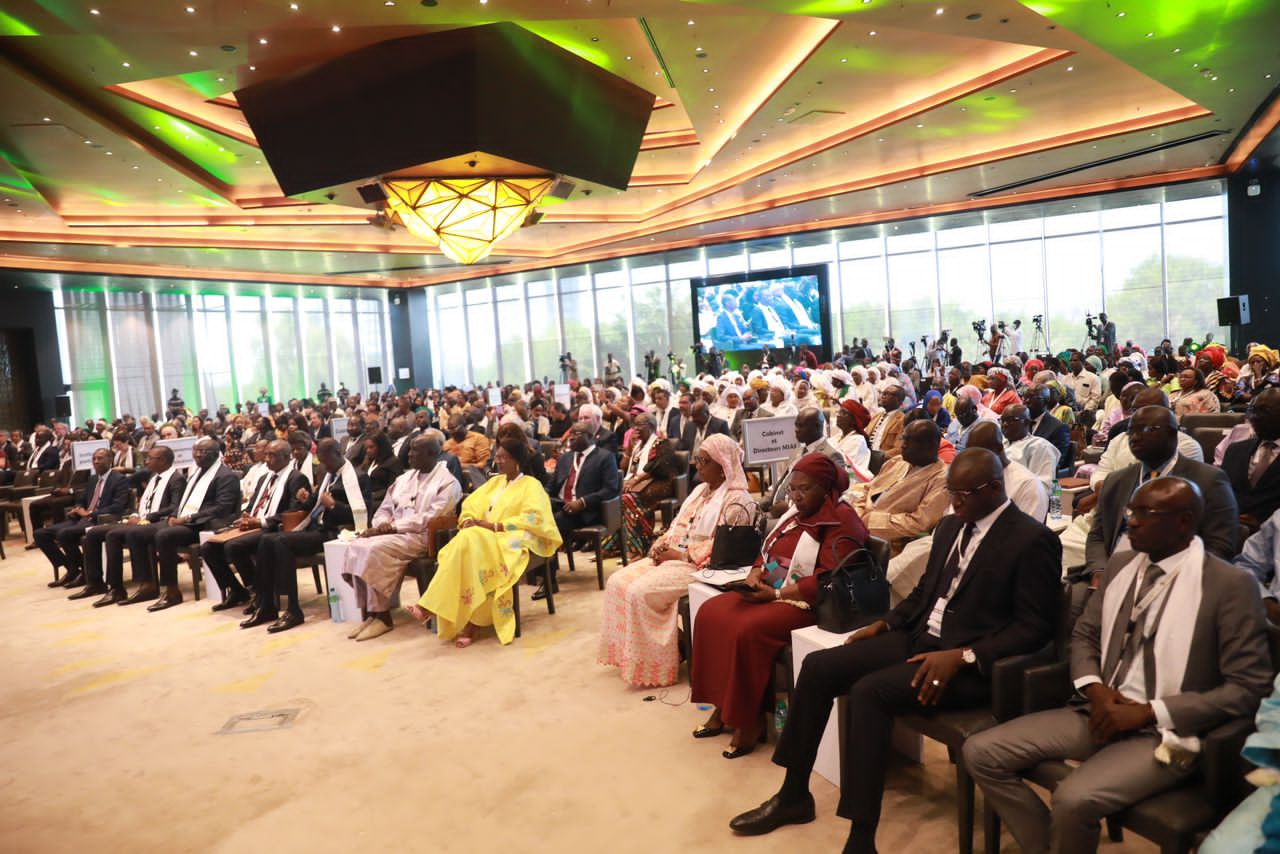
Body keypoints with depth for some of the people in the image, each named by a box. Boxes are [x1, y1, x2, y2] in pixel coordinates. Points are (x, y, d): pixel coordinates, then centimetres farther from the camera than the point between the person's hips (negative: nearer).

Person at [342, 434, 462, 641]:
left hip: (421, 536, -7)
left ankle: (381, 616, -17)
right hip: (391, 532, 7)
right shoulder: (404, 478, 20)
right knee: (356, 546, -18)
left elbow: (430, 519, -15)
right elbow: (385, 508, 18)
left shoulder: (447, 482, -4)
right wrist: (380, 525, -5)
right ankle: (368, 613, -14)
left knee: (376, 549, -29)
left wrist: (393, 526, -17)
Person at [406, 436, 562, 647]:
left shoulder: (531, 485, 4)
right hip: (484, 539, 6)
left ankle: (431, 607, -33)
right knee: (465, 545, -31)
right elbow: (470, 505, 20)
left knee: (470, 542, -34)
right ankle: (467, 621, -36)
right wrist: (468, 521, -5)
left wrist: (495, 526, -17)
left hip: (512, 543, -6)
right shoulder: (494, 481, 24)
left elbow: (534, 518, -12)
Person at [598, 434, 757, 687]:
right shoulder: (701, 489, 18)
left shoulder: (737, 501, -11)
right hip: (672, 556, 9)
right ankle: (628, 654, 1)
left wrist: (680, 555, -17)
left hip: (701, 566, -9)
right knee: (618, 581, -6)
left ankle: (649, 666, -10)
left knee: (640, 592, -25)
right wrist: (661, 545, -1)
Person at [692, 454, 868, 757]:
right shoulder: (796, 514, 15)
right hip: (769, 592, 9)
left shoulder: (842, 522, -11)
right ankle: (722, 706, -3)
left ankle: (747, 720, -13)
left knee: (748, 630, -30)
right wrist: (755, 576, -3)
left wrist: (776, 593, -22)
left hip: (807, 604, -9)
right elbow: (768, 552, 20)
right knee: (711, 613, -9)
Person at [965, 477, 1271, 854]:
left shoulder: (1230, 585, -8)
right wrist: (1095, 690, -5)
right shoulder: (1120, 564, 10)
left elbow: (1249, 688, -11)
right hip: (1100, 713, 6)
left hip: (1163, 731, -6)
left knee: (1074, 799, -31)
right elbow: (1084, 635, 17)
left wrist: (1148, 712, -17)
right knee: (981, 752, -9)